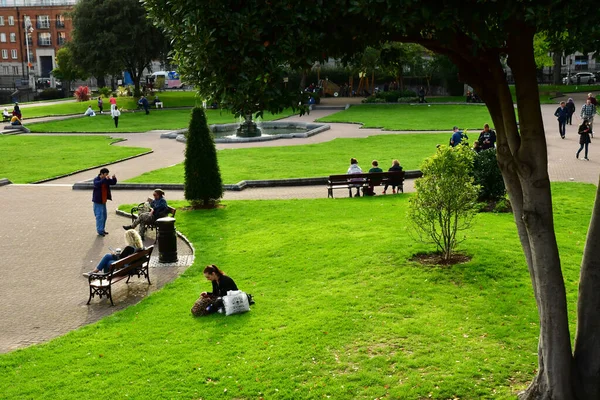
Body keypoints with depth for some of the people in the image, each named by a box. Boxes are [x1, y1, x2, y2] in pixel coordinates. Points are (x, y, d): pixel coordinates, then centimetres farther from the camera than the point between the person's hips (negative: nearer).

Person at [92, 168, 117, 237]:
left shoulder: (107, 179, 5)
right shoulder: (96, 179, -14)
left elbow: (113, 183, 3)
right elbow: (97, 184, -35)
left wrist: (114, 178, -18)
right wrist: (105, 179, -45)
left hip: (103, 201, 8)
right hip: (98, 201, -7)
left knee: (104, 216, 15)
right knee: (99, 216, -7)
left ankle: (102, 229, 27)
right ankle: (100, 231, -1)